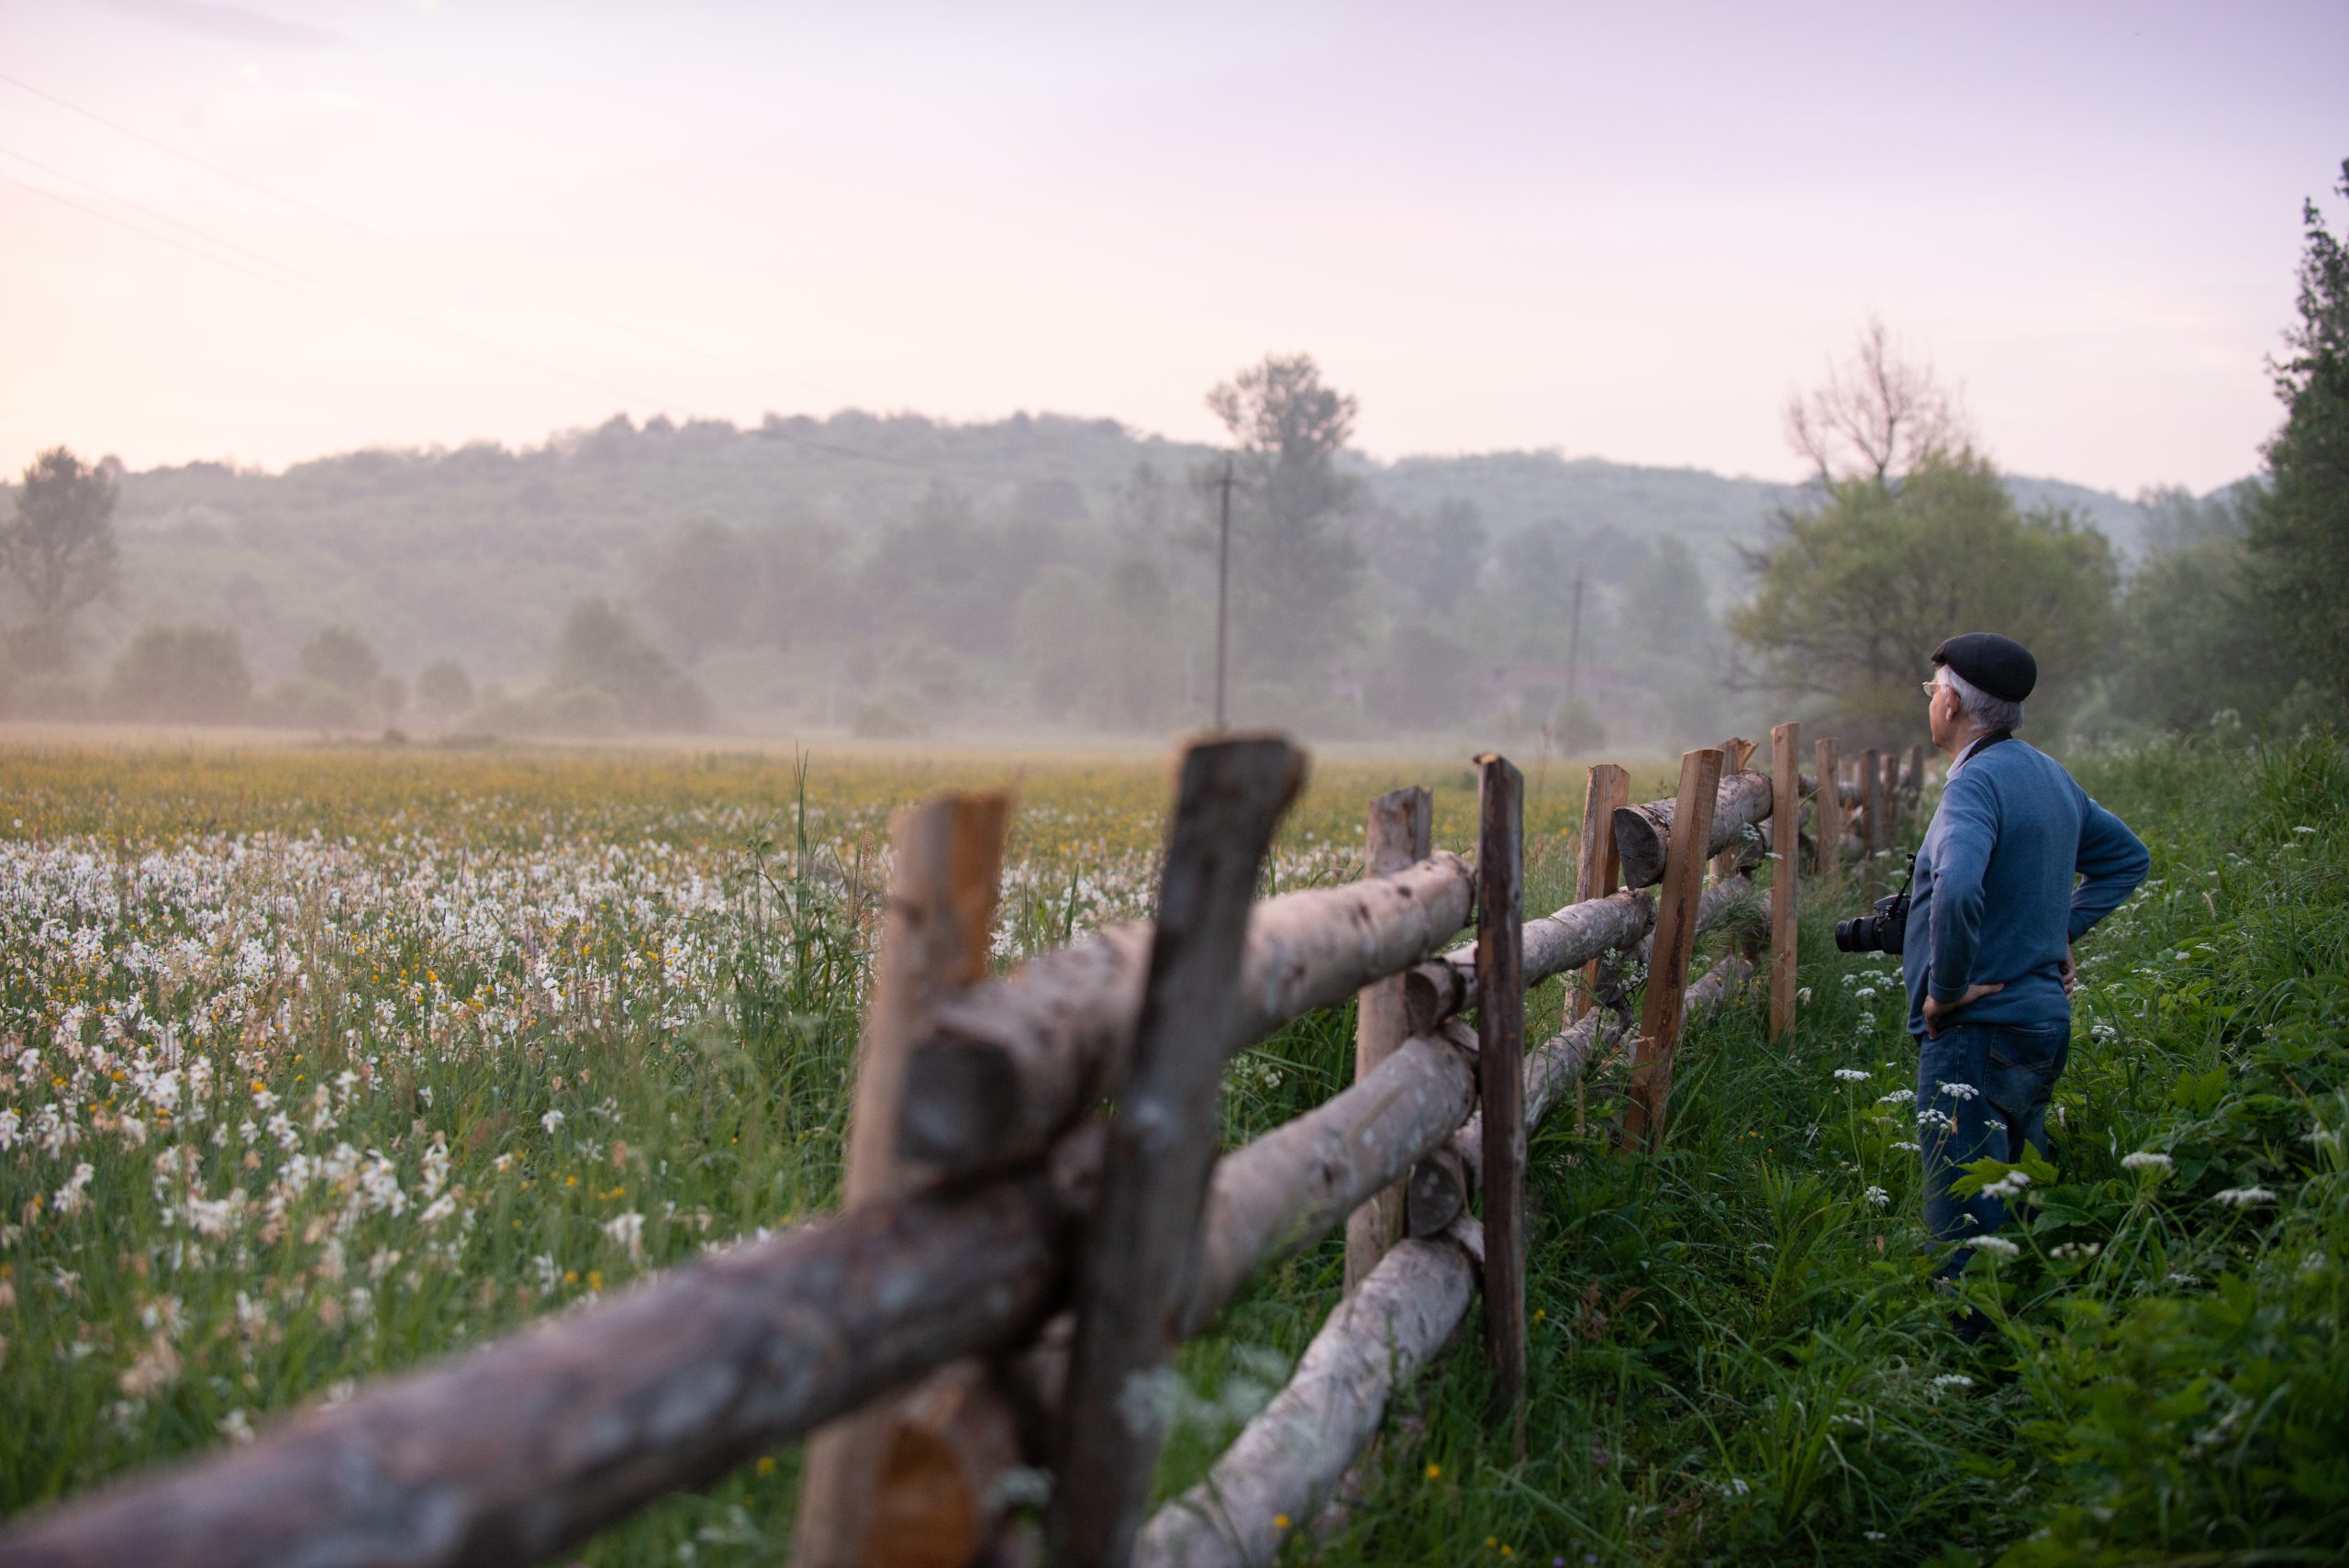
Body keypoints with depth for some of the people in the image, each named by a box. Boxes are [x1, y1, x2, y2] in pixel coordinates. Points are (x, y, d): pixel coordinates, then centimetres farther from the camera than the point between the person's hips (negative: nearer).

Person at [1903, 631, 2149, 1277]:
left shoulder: (1978, 781, -17)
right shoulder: (2050, 774, 12)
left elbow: (1956, 891, -34)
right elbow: (2127, 856, 27)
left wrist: (1945, 988, -21)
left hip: (1979, 1031, -10)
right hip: (2045, 1020, 10)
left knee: (1965, 1229, -8)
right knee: (2020, 1212, 20)